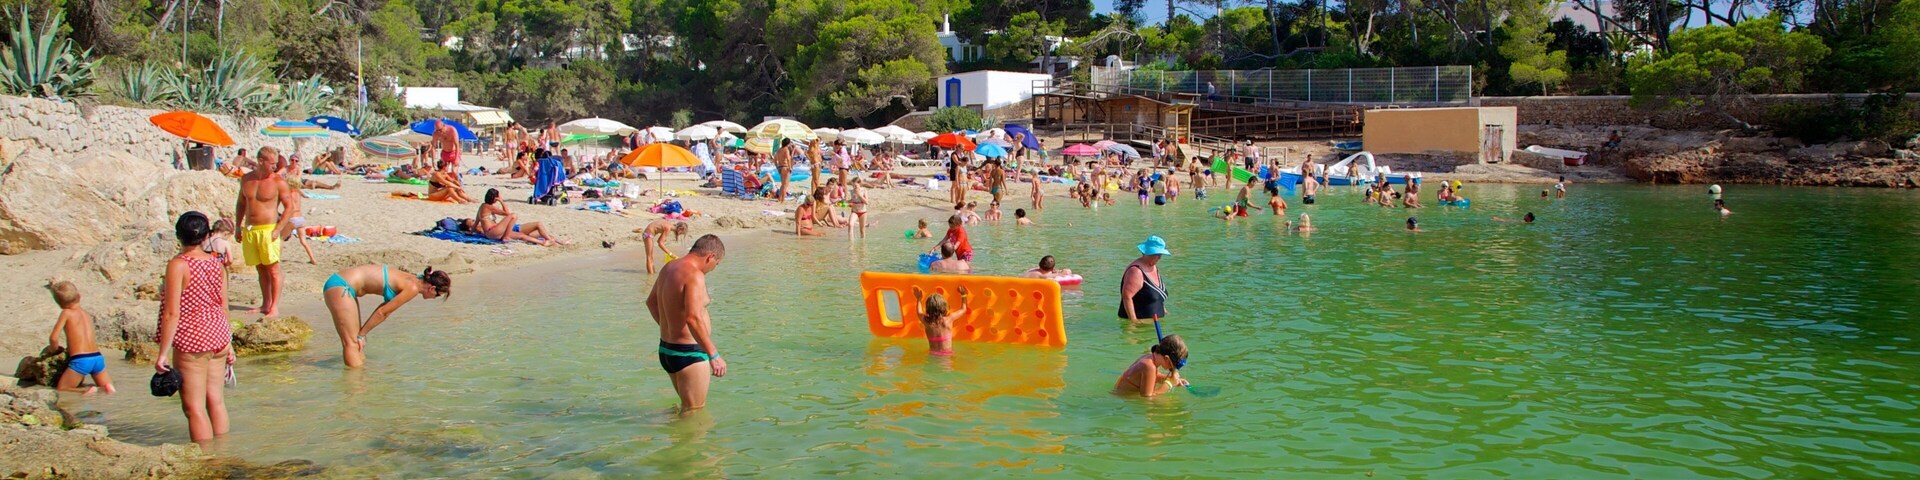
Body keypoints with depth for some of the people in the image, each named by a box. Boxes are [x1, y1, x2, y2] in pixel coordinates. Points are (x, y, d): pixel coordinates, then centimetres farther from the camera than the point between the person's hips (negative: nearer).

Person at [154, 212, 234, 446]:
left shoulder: (178, 265, -13)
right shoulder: (216, 264, 4)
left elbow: (172, 313, -16)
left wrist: (163, 353, -13)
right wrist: (228, 344, 19)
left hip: (190, 342, -6)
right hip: (217, 339, 6)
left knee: (194, 407, 0)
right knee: (216, 400, 14)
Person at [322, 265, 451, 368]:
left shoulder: (412, 280, 11)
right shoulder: (413, 288, -16)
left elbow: (384, 310, 15)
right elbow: (382, 312, -10)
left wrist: (362, 332, 13)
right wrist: (362, 334, 0)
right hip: (340, 287, -9)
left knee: (356, 341, 14)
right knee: (352, 342, -8)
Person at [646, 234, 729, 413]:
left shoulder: (669, 268, 8)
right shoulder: (694, 275, -21)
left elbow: (651, 301, 24)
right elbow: (693, 318, -33)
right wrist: (714, 355, -30)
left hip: (666, 349, 10)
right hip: (689, 353, -10)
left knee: (688, 405, 24)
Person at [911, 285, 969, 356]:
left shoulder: (926, 321, 0)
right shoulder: (949, 319, -5)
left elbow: (919, 313, 28)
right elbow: (963, 309, 15)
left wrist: (919, 299, 43)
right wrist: (963, 295, 31)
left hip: (932, 355, 2)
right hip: (947, 355, -2)